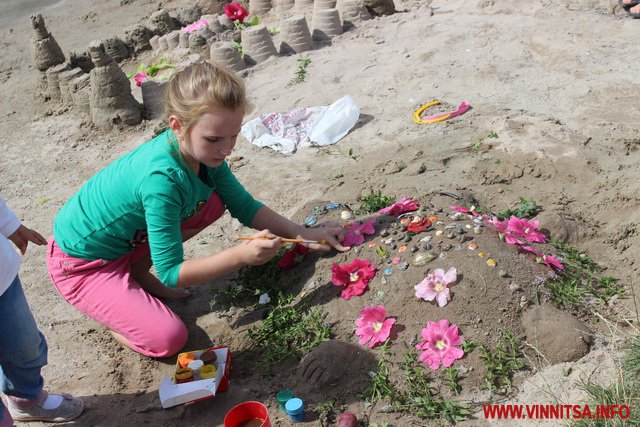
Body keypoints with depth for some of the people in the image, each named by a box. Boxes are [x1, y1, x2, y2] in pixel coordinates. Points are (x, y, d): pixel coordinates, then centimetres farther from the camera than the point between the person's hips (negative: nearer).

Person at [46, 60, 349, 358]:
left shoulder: (200, 151, -13)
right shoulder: (162, 178, -37)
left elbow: (245, 206, -1)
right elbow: (170, 274, -29)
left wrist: (305, 234, -10)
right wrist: (241, 255, -39)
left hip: (128, 241, 8)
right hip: (81, 264, -7)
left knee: (214, 202, -5)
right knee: (168, 339, -21)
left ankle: (137, 272, 7)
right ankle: (105, 306, 8)